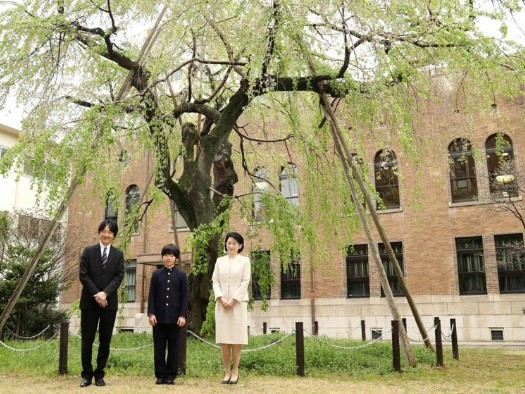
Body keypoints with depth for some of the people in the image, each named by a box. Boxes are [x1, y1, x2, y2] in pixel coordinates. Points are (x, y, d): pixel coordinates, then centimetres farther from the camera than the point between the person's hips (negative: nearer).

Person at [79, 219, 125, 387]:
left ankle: (99, 374, 16)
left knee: (105, 340, 5)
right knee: (87, 340, 2)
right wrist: (96, 294, -14)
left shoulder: (118, 254, 7)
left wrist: (105, 293, -16)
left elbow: (119, 277, -1)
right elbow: (83, 275, -3)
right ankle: (87, 374, 15)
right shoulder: (88, 251, 4)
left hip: (109, 302, 1)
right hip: (90, 301, -1)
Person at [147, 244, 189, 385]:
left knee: (173, 347, 4)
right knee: (159, 347, 5)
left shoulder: (181, 275, 4)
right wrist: (151, 313, -6)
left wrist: (183, 315, -8)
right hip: (159, 317, 1)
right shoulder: (156, 274, 7)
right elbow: (152, 295, 4)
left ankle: (171, 375, 12)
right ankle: (160, 375, 13)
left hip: (174, 317, -1)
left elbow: (185, 297, 1)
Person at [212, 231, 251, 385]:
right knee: (223, 339, 1)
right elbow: (215, 281, 6)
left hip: (238, 303, -2)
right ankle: (227, 372, 9)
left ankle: (235, 372, 7)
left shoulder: (245, 260, 3)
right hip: (222, 303, 2)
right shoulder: (220, 261, 11)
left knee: (236, 339, -1)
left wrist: (233, 300, -11)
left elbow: (245, 282, -4)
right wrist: (221, 298, -9)